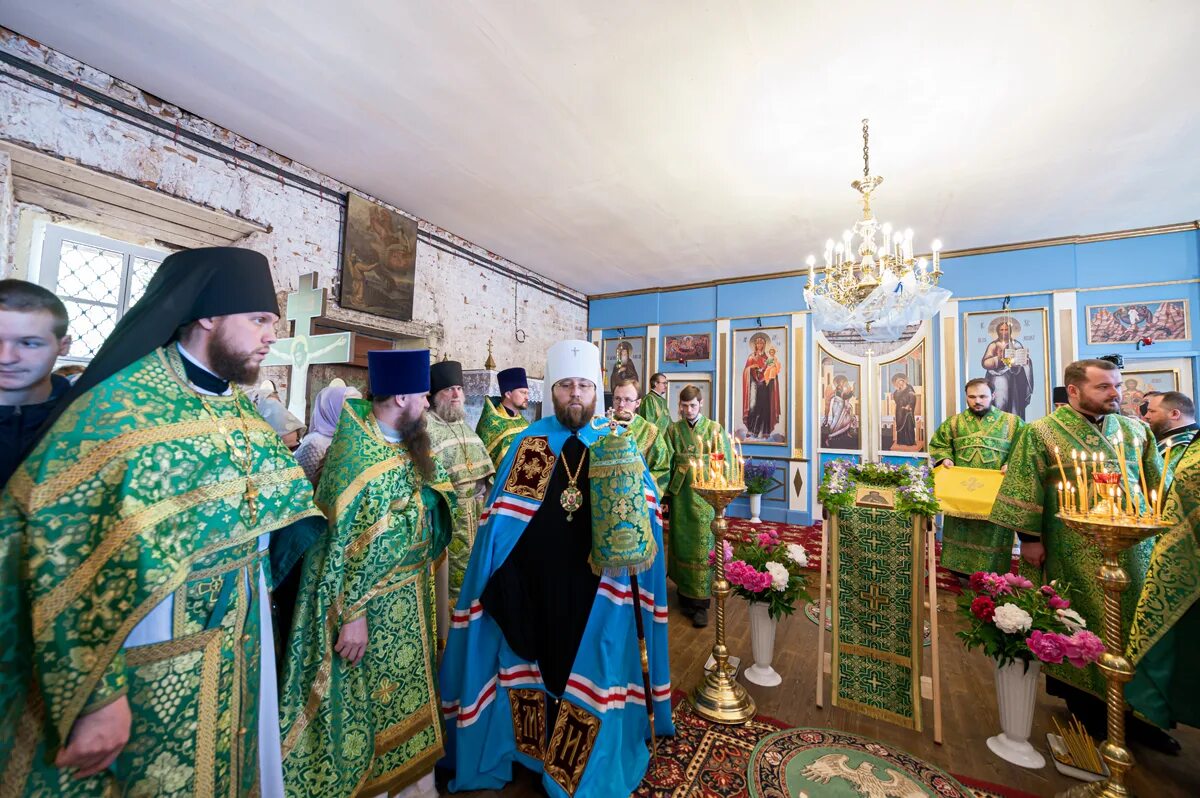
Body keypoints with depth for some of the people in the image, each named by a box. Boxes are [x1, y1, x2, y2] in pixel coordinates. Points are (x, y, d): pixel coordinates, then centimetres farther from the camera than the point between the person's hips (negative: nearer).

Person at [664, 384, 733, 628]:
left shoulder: (715, 429, 3)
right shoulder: (673, 430, 7)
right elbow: (667, 461, 3)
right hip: (680, 496, 2)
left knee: (703, 546, 0)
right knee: (682, 543, 7)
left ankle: (701, 603, 9)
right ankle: (685, 595, 22)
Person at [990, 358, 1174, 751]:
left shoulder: (1136, 431, 8)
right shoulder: (1041, 433, -9)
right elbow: (1025, 489, -11)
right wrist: (1029, 537, -13)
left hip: (1134, 548, 5)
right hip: (1076, 554, -5)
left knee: (1137, 625, 12)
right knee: (1084, 629, 6)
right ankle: (1089, 710, 23)